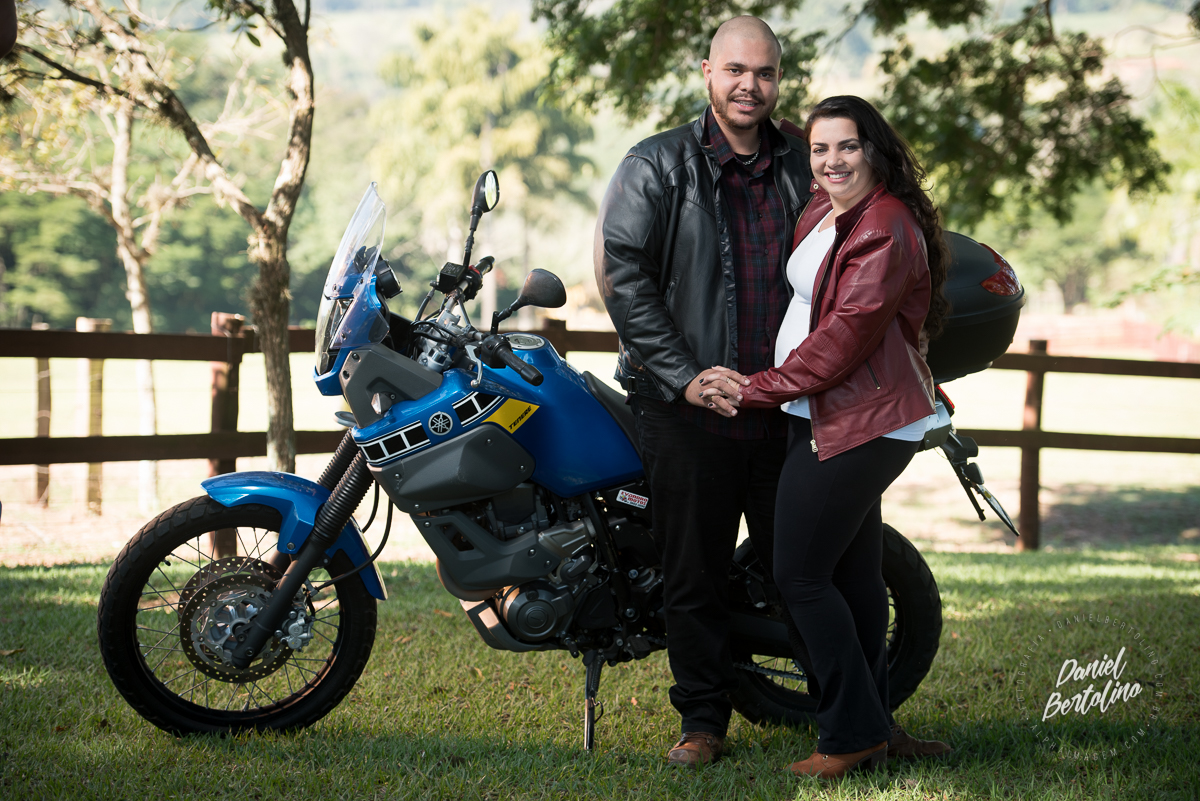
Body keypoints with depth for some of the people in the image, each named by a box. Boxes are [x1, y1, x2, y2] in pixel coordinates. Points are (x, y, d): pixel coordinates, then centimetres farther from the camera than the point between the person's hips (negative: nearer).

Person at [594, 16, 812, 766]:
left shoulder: (803, 166, 10)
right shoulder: (658, 167, -2)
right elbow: (623, 275, -8)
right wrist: (684, 376, -14)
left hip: (785, 405, 3)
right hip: (686, 407, -3)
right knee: (695, 571, 4)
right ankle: (703, 719, 14)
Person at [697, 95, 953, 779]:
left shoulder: (886, 229, -18)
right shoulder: (824, 210, 13)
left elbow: (846, 335, -22)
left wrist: (757, 388, -15)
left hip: (859, 424, -10)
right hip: (826, 416, 10)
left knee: (801, 575, -8)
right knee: (854, 573, 14)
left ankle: (853, 733, 0)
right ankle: (875, 727, 22)